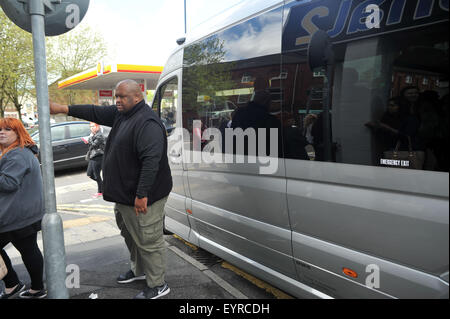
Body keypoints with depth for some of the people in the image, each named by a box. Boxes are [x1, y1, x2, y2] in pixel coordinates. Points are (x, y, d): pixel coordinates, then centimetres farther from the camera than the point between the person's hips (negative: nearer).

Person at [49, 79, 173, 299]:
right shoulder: (121, 114, 9)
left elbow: (151, 161, -30)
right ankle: (139, 270, 46)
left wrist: (142, 195, -30)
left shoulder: (147, 123, -23)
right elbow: (95, 113, 20)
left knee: (148, 241, 1)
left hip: (142, 198, -11)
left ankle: (157, 286, 17)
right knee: (131, 235, 26)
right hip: (124, 195, 11)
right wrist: (63, 109, 17)